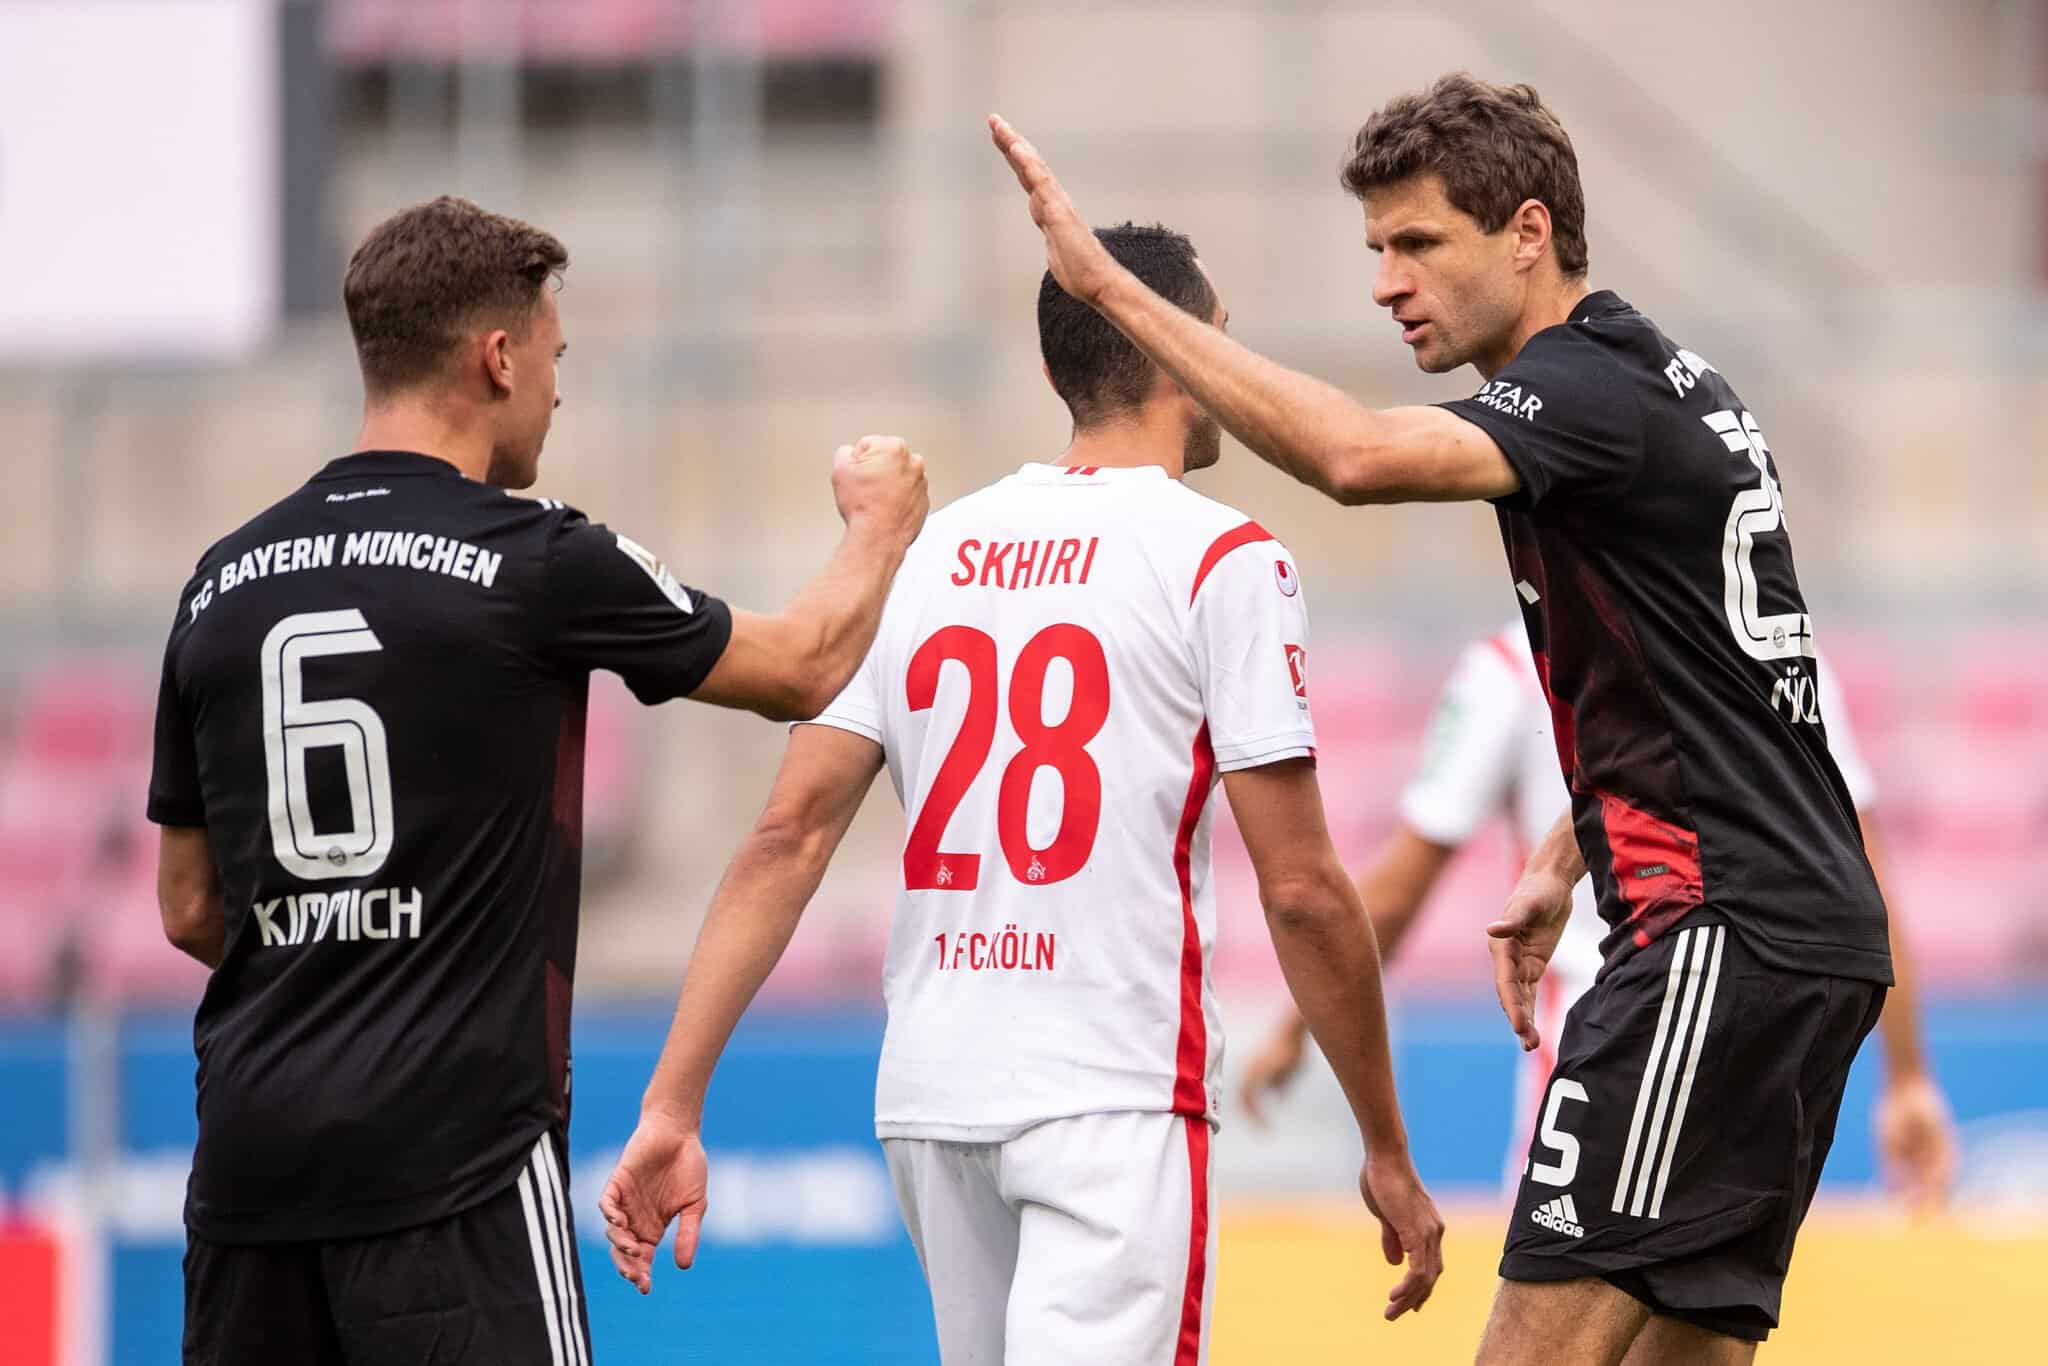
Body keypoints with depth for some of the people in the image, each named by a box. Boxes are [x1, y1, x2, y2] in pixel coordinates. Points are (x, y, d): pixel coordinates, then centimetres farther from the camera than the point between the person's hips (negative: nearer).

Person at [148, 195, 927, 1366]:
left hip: (251, 1148, 6)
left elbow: (191, 908, 15)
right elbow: (806, 670, 8)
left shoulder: (225, 585, 9)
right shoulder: (534, 564, -7)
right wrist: (882, 522, 27)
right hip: (455, 1150, -6)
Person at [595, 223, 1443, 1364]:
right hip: (1118, 1091, -6)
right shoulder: (1224, 559, -5)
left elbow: (789, 838, 3)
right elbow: (1303, 892, -6)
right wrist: (1388, 1153, 3)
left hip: (929, 1092, 7)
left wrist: (674, 1105, 2)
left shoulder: (933, 551, 11)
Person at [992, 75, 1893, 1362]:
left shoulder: (1592, 389, -14)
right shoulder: (1668, 379, 18)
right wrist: (1563, 863, 23)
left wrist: (1111, 286, -30)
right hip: (1809, 929, 10)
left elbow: (1361, 455, -32)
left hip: (1725, 932, -10)